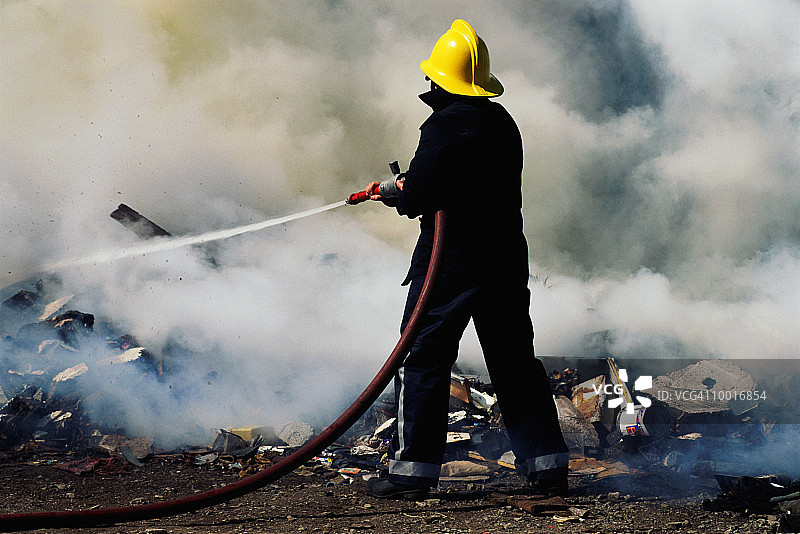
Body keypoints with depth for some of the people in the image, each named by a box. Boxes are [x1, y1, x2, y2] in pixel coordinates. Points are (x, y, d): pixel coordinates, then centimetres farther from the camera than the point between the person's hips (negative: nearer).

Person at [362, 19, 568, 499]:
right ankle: (548, 465, 15)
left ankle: (413, 470, 2)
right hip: (507, 261, 7)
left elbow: (418, 198, -18)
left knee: (424, 360, 2)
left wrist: (391, 192, 5)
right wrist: (412, 185, 16)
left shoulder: (444, 127, -14)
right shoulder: (503, 123, 10)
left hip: (451, 263, -7)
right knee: (516, 364, 13)